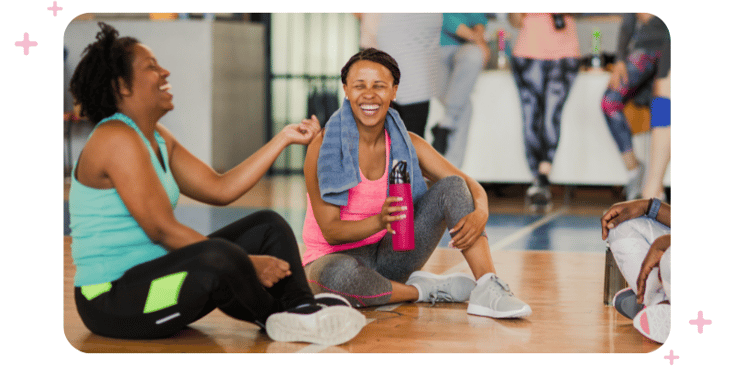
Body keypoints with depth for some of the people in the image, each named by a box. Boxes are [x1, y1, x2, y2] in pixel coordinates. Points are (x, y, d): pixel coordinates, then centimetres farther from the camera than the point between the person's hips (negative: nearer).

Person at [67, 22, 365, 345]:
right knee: (218, 257, -35)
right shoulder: (117, 139, -18)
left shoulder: (157, 139, 14)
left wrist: (284, 138, 8)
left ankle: (302, 310, -15)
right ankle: (275, 317, -6)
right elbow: (162, 229, -23)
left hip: (153, 279, 11)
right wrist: (246, 265, -21)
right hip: (111, 302, -10)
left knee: (267, 226, 7)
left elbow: (220, 189, 9)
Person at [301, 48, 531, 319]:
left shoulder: (407, 144, 0)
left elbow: (470, 185, -3)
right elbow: (330, 231, -17)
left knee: (452, 186, -12)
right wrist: (378, 221, -37)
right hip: (335, 257, -4)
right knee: (339, 273, -43)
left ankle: (488, 290, -25)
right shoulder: (323, 148, -14)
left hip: (389, 254, 4)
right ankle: (422, 290, -15)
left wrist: (480, 213, -27)